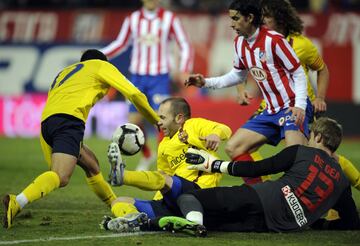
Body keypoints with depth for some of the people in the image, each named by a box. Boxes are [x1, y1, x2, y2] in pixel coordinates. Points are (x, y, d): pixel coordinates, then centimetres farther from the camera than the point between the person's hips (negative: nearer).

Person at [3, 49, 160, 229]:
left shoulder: (65, 73, 39)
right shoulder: (101, 66, 23)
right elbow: (134, 94, 16)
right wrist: (156, 121, 28)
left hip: (46, 120, 8)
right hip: (69, 118, -8)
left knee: (91, 165, 26)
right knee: (60, 177, -24)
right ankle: (17, 203, -45)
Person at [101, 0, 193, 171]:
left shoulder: (170, 19, -1)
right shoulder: (133, 19, 5)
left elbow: (185, 46, 1)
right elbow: (120, 43, 17)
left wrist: (184, 70, -14)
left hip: (159, 78, -3)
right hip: (137, 77, 3)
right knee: (134, 122, 2)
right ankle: (147, 156, 27)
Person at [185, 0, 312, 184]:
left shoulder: (273, 40, -16)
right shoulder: (240, 43, 6)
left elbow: (299, 73, -13)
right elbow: (238, 75, 22)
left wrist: (299, 106, -24)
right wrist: (206, 83, 12)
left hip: (293, 108, -8)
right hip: (271, 111, 9)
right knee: (233, 148, 3)